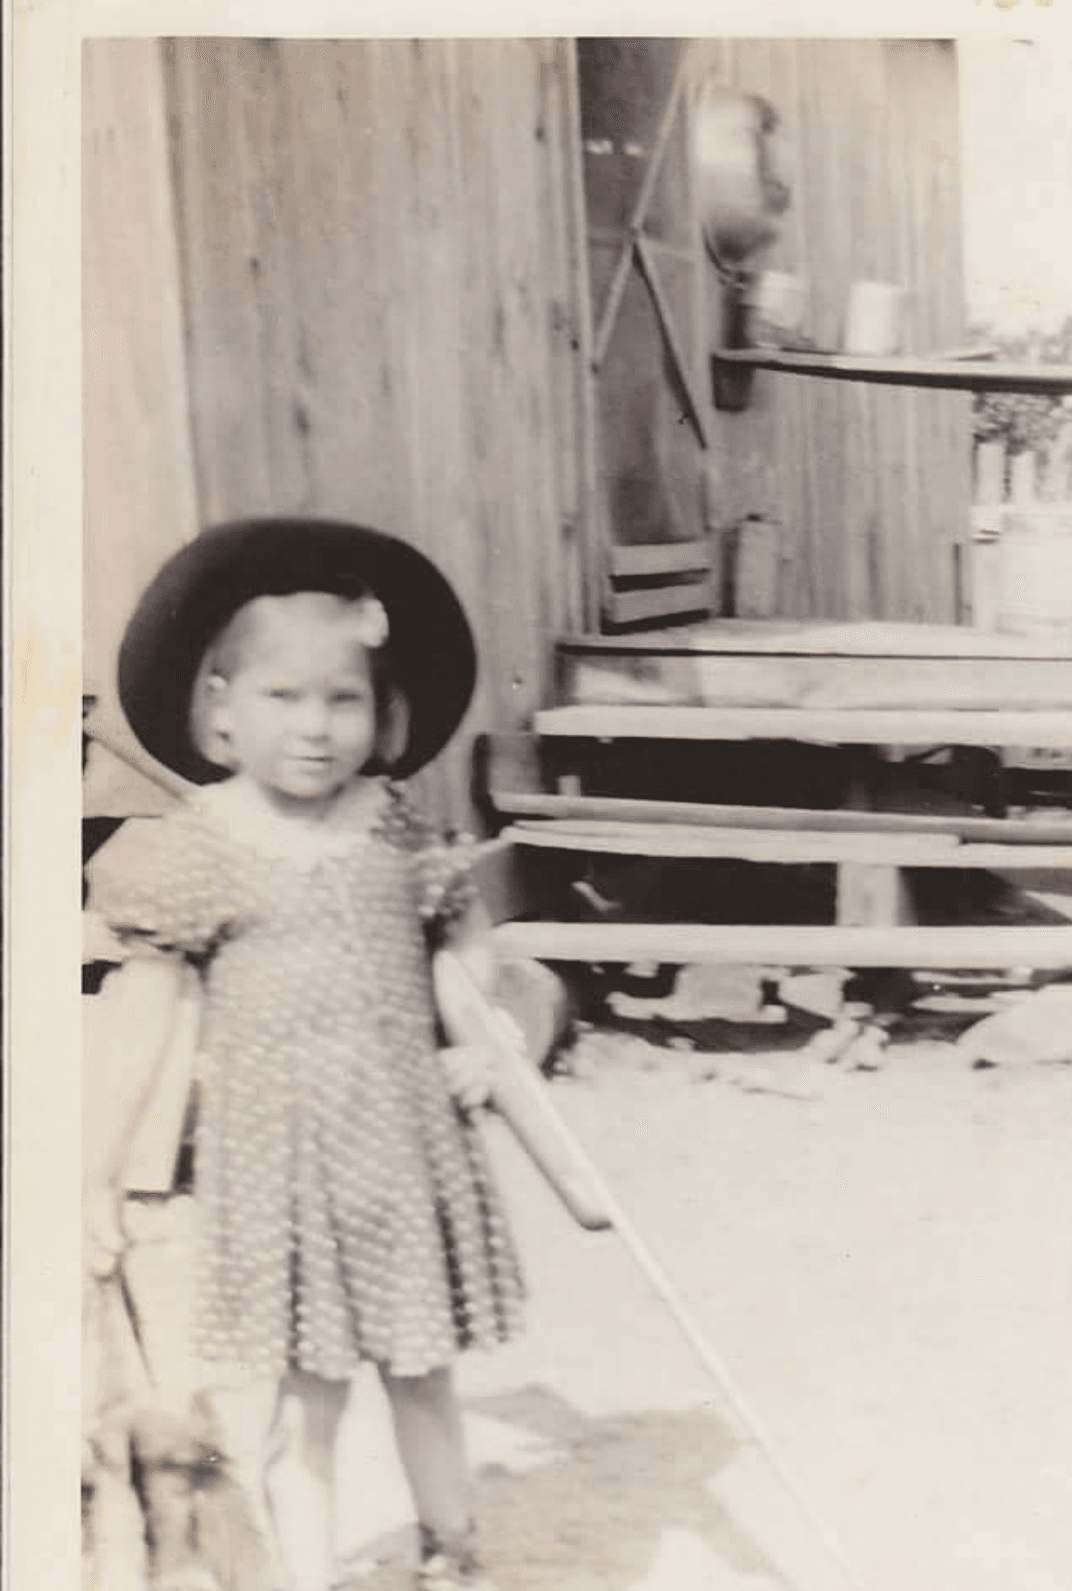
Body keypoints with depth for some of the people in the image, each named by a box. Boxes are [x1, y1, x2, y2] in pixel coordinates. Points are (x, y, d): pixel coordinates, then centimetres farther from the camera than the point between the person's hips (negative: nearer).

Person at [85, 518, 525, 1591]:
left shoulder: (397, 829, -1)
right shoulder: (192, 849, -8)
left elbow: (472, 944, 15)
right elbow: (143, 1023, -3)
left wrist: (483, 1045, 0)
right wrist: (98, 1176, -5)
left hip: (405, 1150, 3)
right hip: (272, 1165, -2)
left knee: (420, 1375, 17)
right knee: (295, 1404, 1)